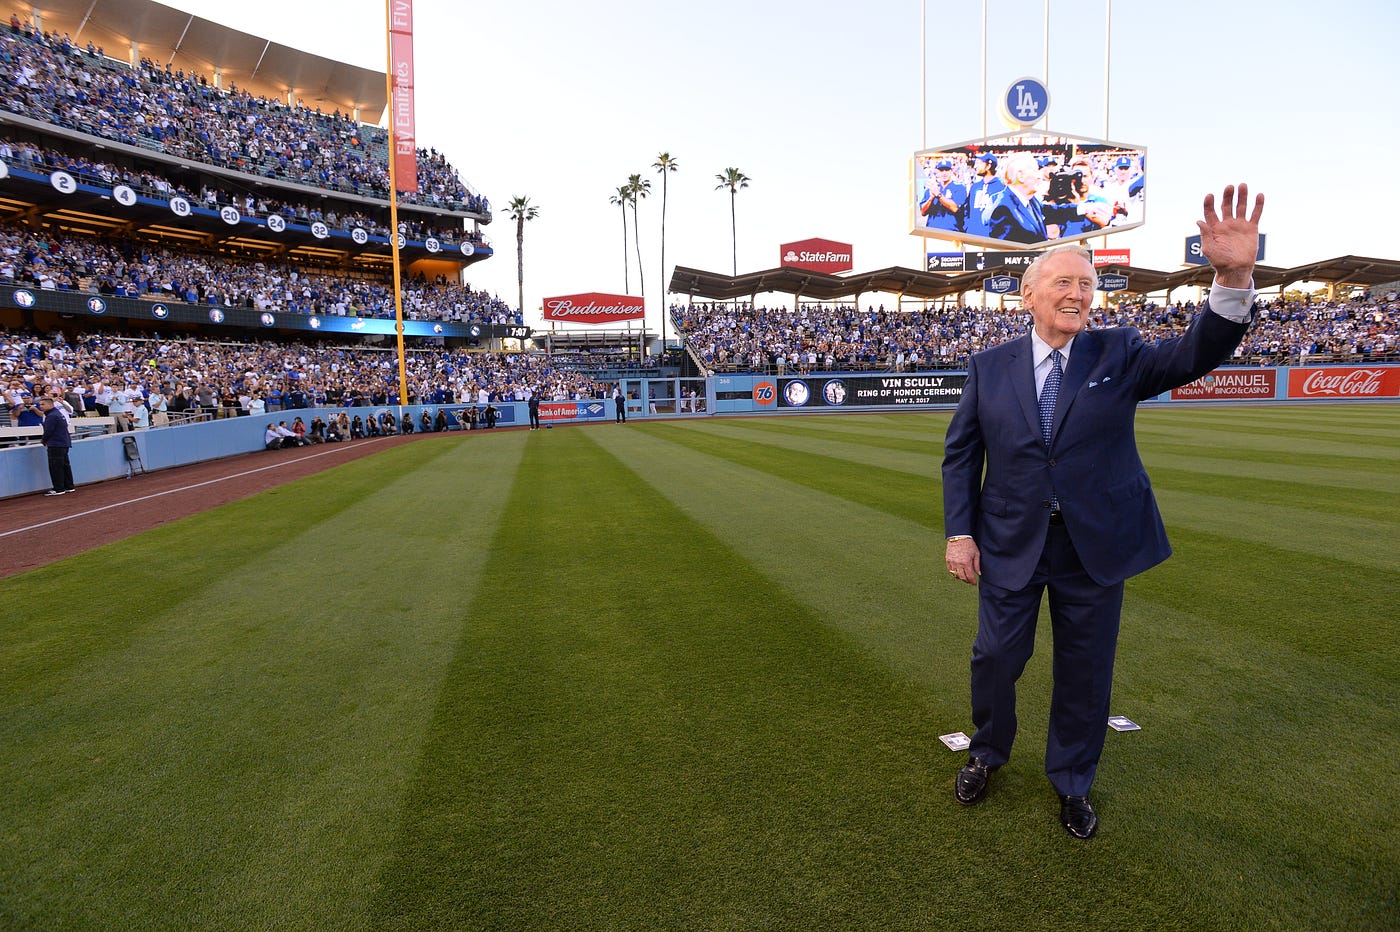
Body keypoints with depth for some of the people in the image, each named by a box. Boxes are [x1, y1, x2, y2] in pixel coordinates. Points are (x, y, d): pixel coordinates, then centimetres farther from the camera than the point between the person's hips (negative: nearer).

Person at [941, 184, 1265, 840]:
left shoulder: (1118, 355, 0)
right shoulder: (989, 367, 0)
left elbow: (1196, 355, -16)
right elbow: (960, 453, 2)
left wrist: (1233, 278, -33)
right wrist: (959, 532, -6)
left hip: (1096, 544, 1)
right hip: (1009, 543, 0)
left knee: (1085, 670, 13)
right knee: (996, 656, 10)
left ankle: (1072, 784, 36)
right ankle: (987, 754, 38)